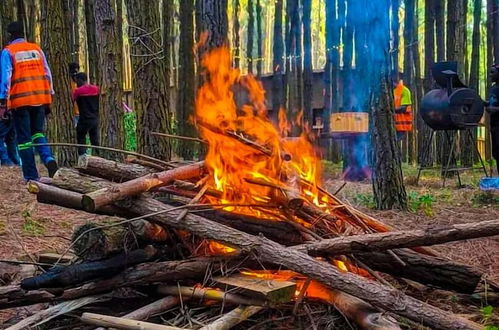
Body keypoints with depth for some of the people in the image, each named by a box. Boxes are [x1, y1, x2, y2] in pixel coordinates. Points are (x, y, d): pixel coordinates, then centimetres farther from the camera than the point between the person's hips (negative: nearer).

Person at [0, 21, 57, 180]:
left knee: (24, 138, 4)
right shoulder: (37, 49, 11)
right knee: (38, 132, 18)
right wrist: (49, 97, 14)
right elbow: (47, 73, 10)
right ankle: (48, 158, -8)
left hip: (20, 100, -4)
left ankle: (31, 176, 2)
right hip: (40, 98, 4)